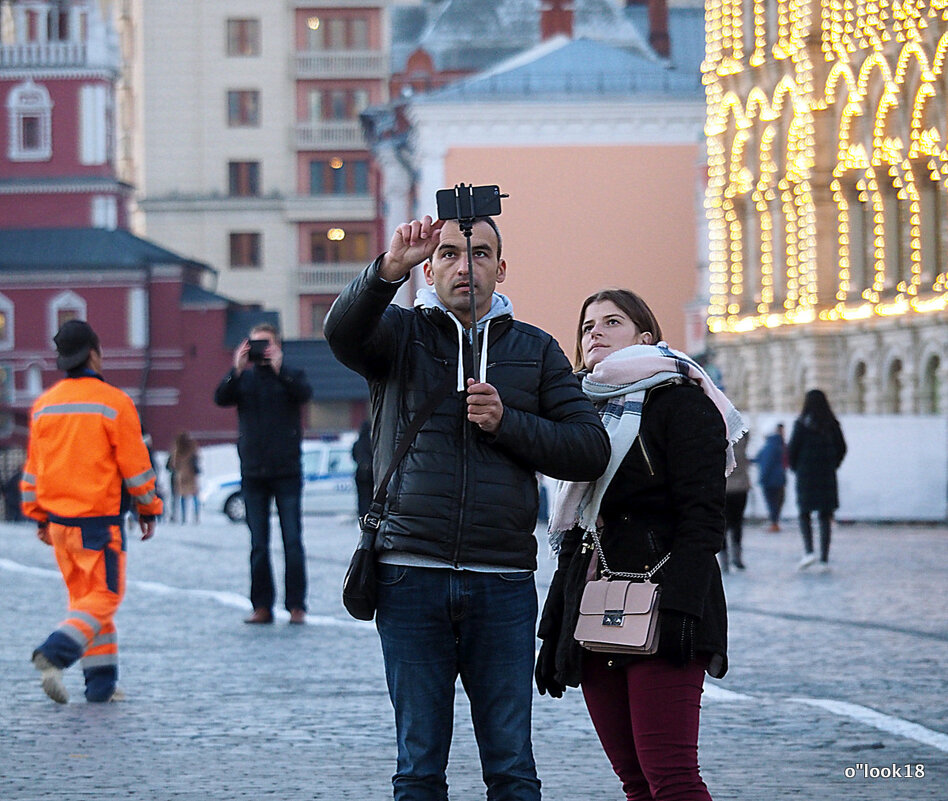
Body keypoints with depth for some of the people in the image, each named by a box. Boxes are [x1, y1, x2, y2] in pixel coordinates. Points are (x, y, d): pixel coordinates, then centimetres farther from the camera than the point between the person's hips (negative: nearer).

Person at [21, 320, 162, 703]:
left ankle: (101, 682, 11)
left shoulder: (43, 405, 7)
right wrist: (149, 510, 5)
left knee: (85, 597, 14)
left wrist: (39, 516, 20)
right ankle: (55, 655, -20)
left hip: (59, 522, 6)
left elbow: (33, 469, 12)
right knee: (105, 597, 0)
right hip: (100, 521, -6)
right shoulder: (114, 403, -10)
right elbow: (135, 465, -7)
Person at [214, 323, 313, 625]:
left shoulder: (290, 376, 6)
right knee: (258, 545, 3)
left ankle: (296, 605, 0)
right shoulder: (244, 378, 11)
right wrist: (237, 370, -18)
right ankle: (262, 606, 6)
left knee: (292, 541, -3)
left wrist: (278, 369, -22)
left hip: (287, 472, -2)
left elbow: (304, 393, -14)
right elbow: (221, 398, -6)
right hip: (253, 472, 2)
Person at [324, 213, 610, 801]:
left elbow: (591, 449, 5)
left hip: (503, 583, 1)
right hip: (411, 576, -1)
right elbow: (343, 330, -17)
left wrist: (507, 423, -9)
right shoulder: (400, 334, 8)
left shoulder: (535, 350, 12)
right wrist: (389, 269, -35)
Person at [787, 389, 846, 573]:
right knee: (825, 517, 5)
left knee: (804, 513, 9)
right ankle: (824, 560, 1)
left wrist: (795, 468, 8)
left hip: (806, 475, -3)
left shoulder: (802, 424, -7)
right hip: (827, 476, 3)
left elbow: (792, 449, -8)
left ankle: (809, 551, -10)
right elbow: (841, 448, 6)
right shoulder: (832, 424, 2)